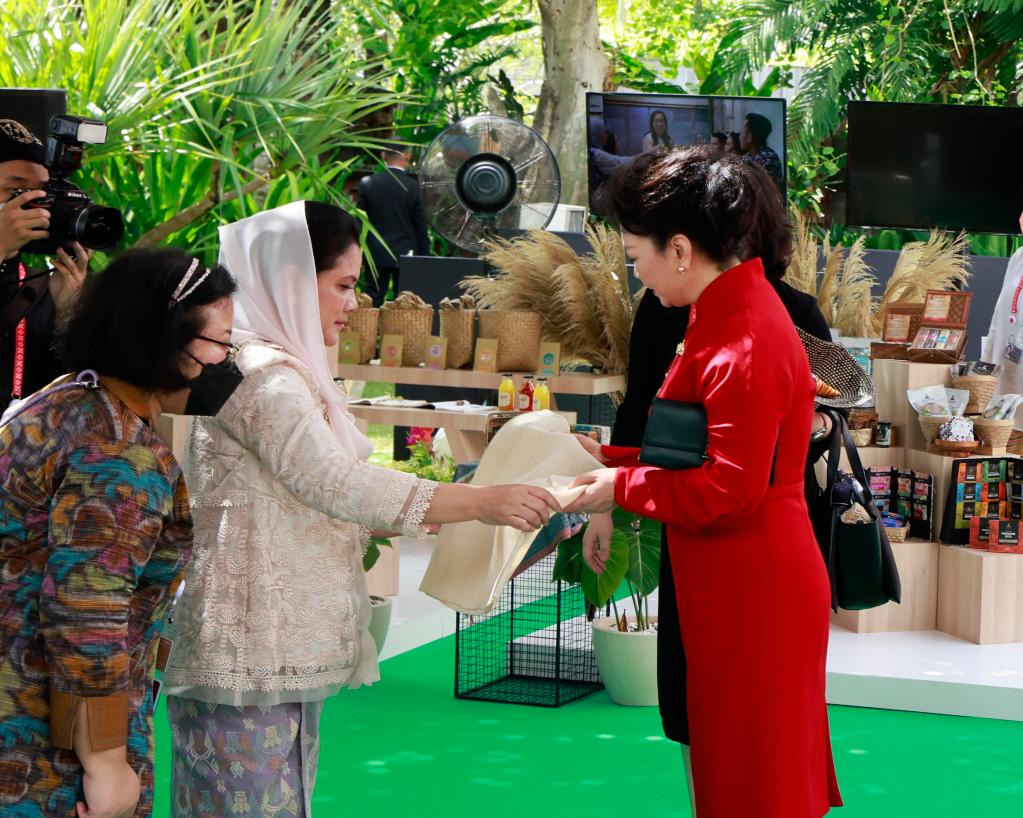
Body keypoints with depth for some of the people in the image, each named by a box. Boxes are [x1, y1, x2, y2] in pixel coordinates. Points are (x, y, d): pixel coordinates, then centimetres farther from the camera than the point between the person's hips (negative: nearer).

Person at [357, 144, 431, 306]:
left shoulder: (367, 184, -3)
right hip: (405, 255, -1)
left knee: (372, 304, 4)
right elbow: (421, 229, -2)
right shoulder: (414, 187, -7)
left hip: (376, 254, 1)